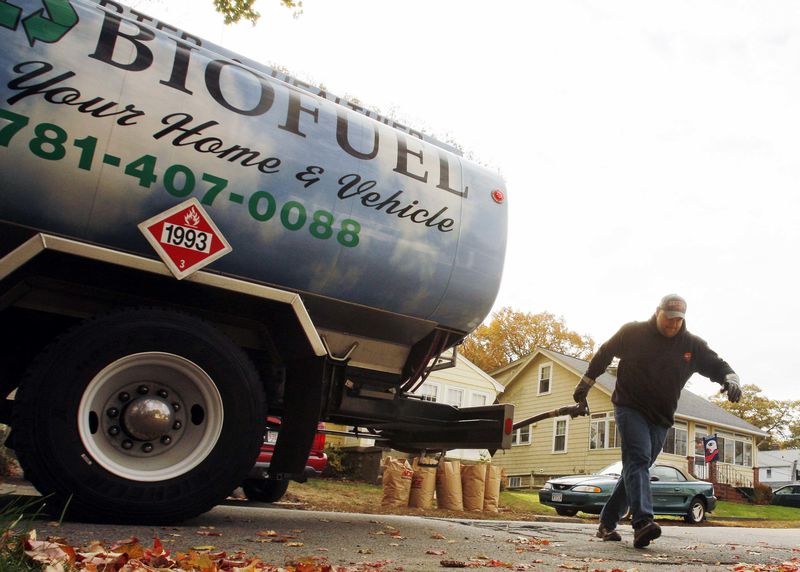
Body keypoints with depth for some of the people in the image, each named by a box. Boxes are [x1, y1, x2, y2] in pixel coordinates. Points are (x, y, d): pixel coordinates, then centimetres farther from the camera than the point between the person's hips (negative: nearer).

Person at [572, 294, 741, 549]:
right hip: (630, 408, -4)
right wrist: (586, 382, 13)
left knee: (636, 467, 6)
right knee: (638, 460, -22)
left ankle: (607, 523, 15)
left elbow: (717, 366, 7)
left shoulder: (693, 345, 3)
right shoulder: (633, 332, -4)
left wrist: (730, 379, -18)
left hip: (661, 419, 4)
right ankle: (643, 522, -35)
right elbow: (604, 353, 8)